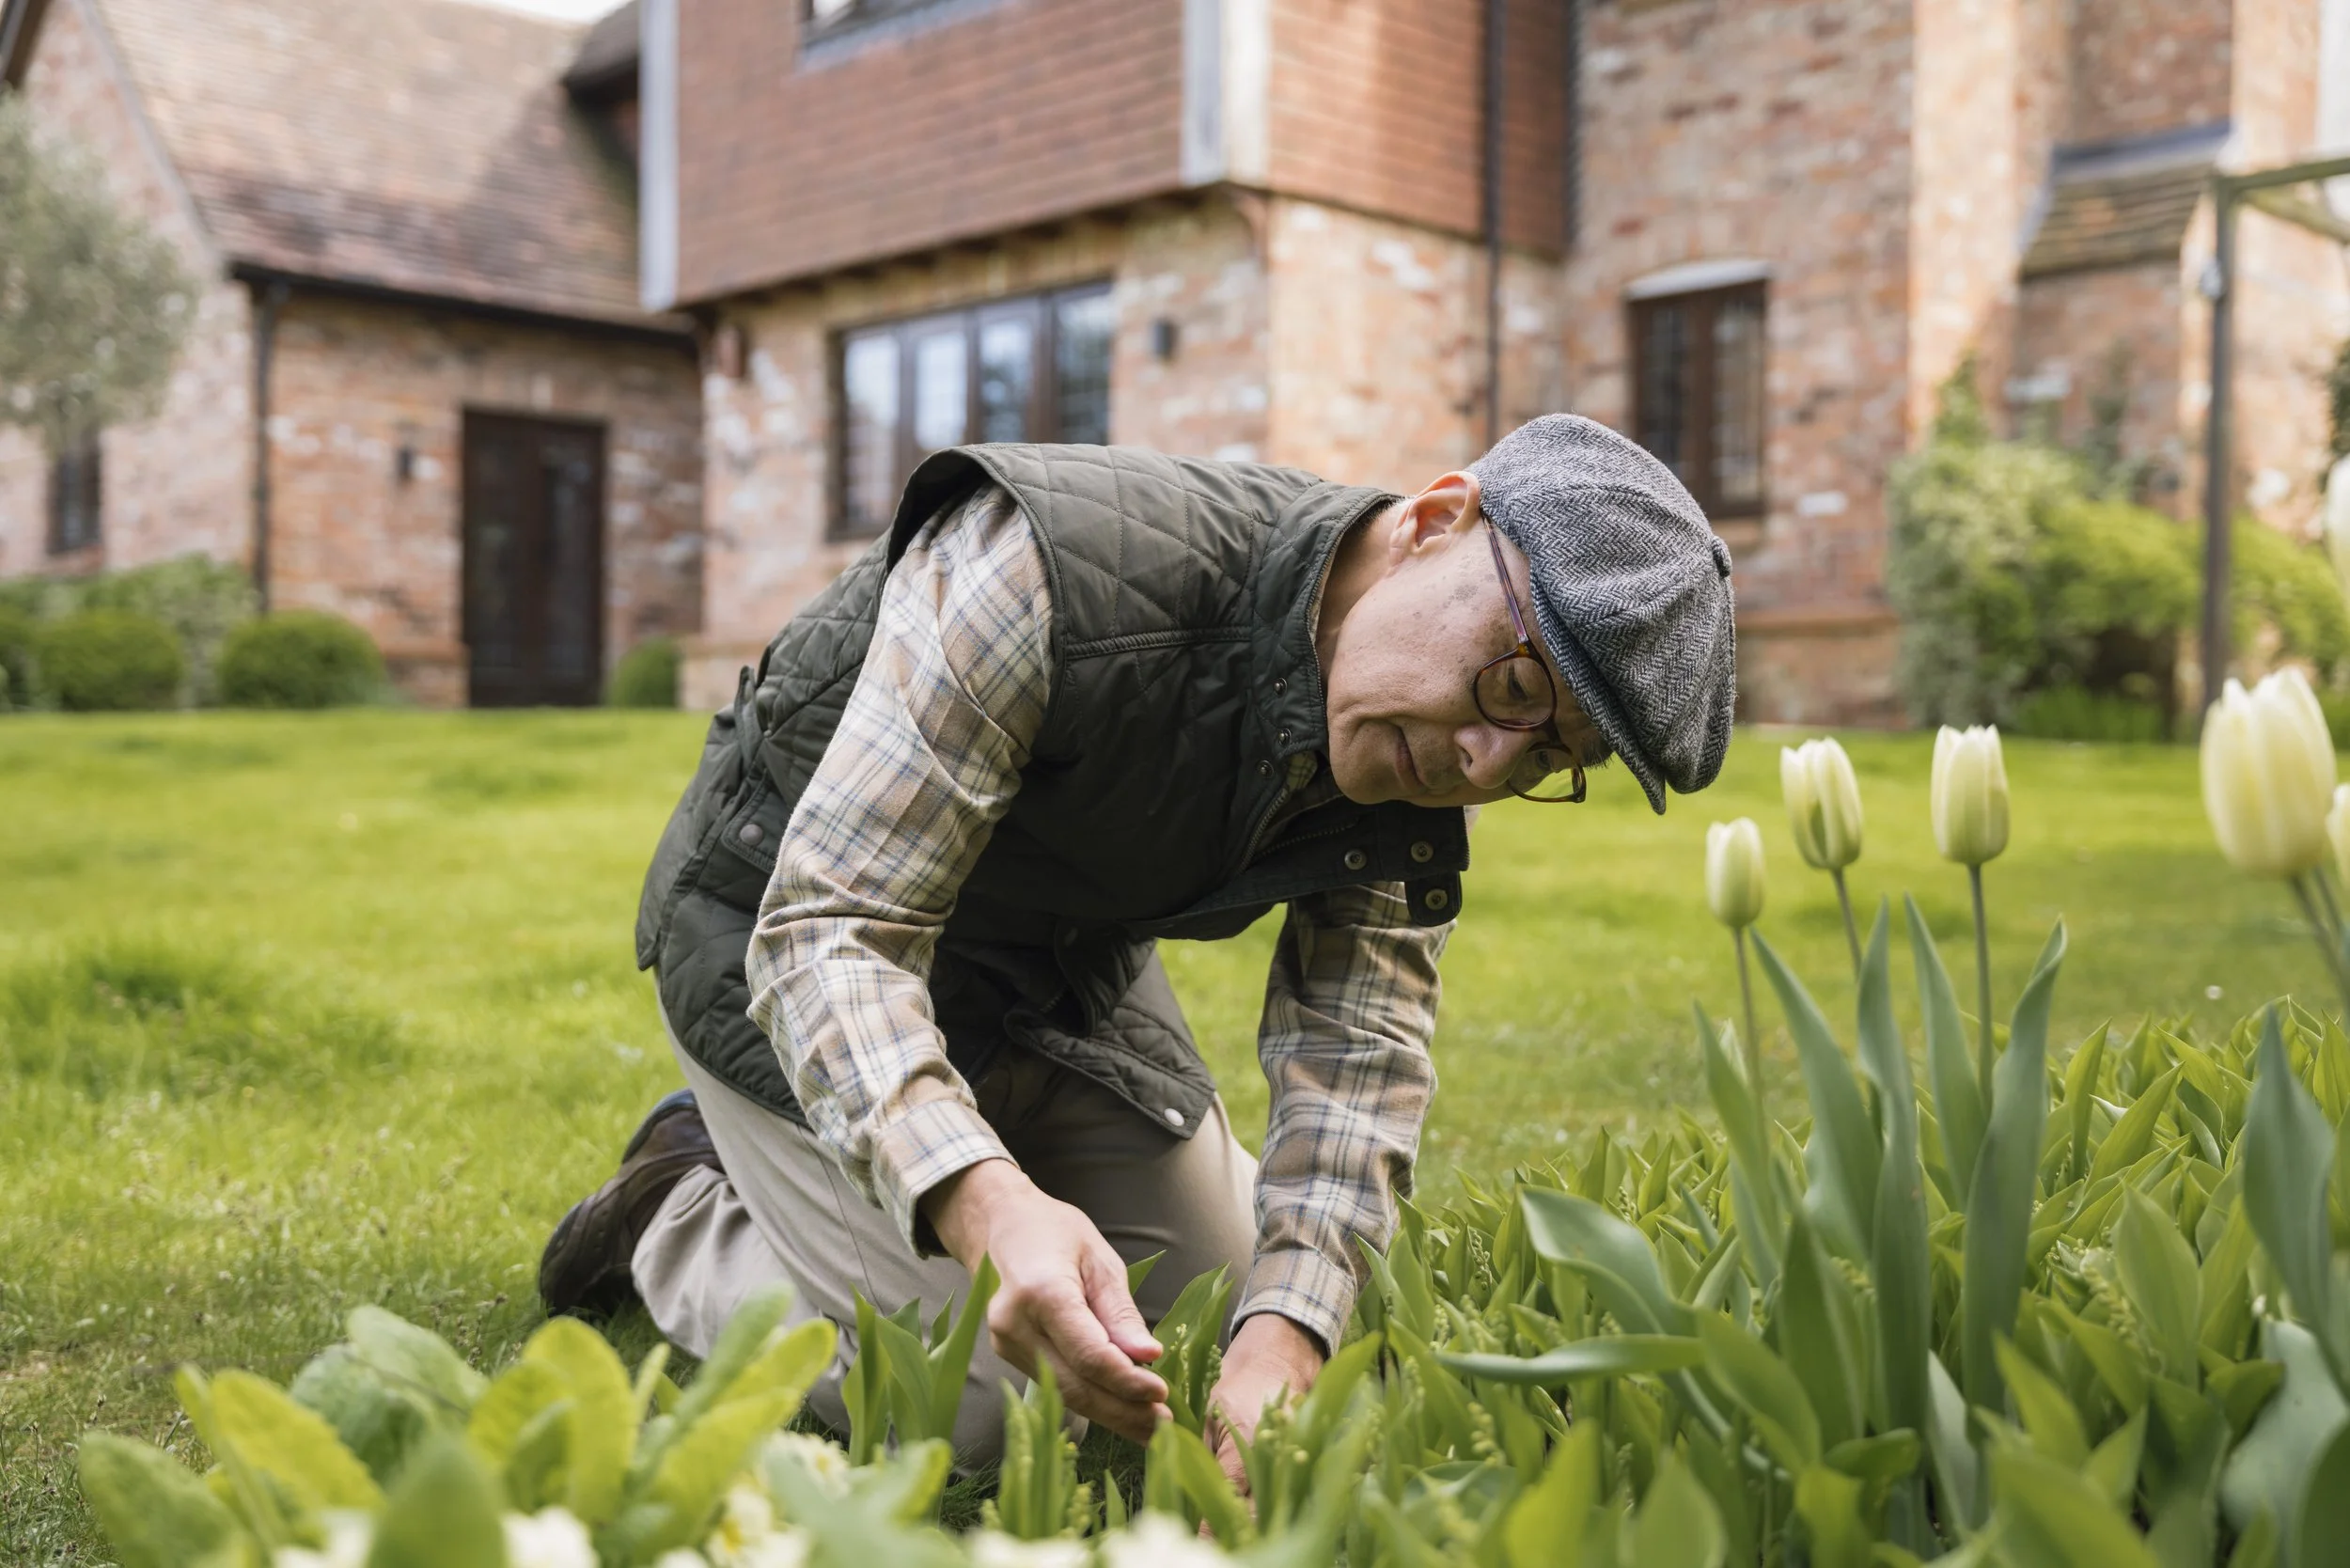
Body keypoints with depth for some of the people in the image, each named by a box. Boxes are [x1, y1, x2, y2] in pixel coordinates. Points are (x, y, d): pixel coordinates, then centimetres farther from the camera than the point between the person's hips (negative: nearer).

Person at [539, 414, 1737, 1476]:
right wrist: (983, 1202, -56)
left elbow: (1354, 1061, -19)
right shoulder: (1044, 569, -38)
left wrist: (1280, 1344, -36)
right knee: (975, 1408, -13)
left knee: (1229, 1305, 12)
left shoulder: (1416, 773, -16)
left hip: (1066, 958, 7)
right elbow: (828, 930, -39)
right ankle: (681, 1215, 14)